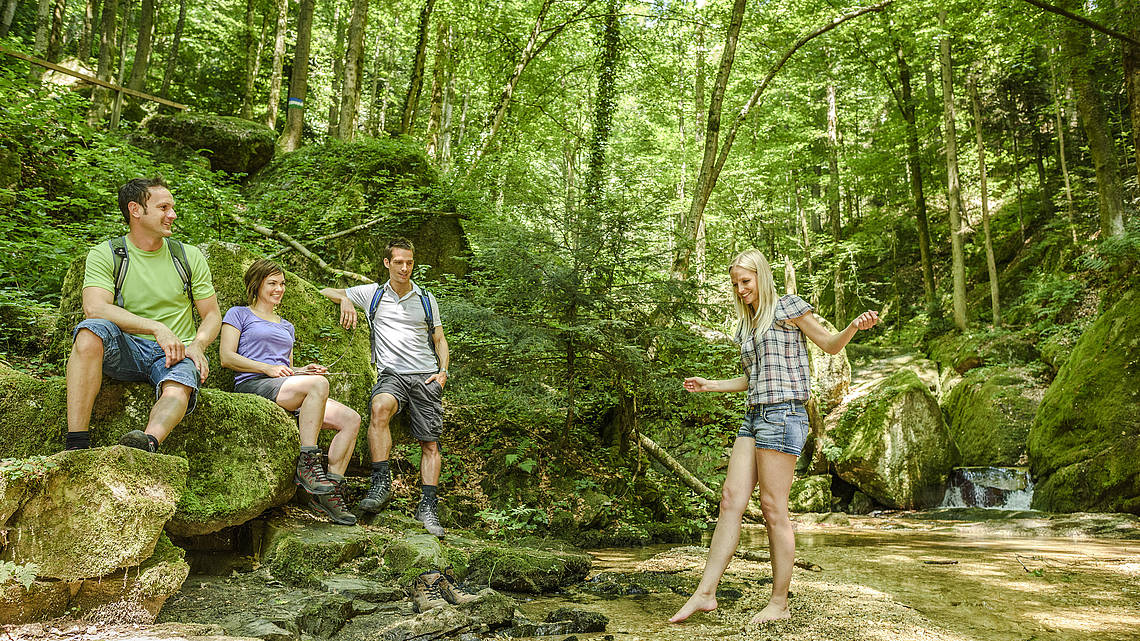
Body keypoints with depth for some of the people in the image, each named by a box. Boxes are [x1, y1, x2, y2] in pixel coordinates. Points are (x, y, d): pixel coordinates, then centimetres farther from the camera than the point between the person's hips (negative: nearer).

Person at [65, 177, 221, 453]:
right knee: (91, 330, -33)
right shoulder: (104, 254, 3)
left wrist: (197, 345, -10)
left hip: (175, 354, 1)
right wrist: (157, 328, -25)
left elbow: (212, 315, 12)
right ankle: (76, 446, -37)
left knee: (176, 393, -33)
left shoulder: (189, 257, 11)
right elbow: (94, 308, -14)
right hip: (124, 353, 0)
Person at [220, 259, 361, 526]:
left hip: (285, 390, 7)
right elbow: (227, 357, 1)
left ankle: (329, 491, -17)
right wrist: (268, 368, -11)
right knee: (319, 383, -37)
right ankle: (307, 462, -35)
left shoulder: (286, 326, 33)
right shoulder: (239, 314, 14)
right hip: (252, 386, -7)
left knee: (351, 419, -15)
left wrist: (303, 370, 8)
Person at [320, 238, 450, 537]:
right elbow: (327, 292, 20)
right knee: (380, 407, -35)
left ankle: (428, 506, 0)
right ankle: (381, 482, -31)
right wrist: (345, 299, -3)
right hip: (392, 374, -2)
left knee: (430, 444, -6)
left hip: (426, 377, 2)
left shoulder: (426, 299, 16)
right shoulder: (373, 294, 13)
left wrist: (442, 371, 3)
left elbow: (439, 340, 20)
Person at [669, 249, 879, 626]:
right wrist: (708, 386, 27)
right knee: (731, 500, 0)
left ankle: (780, 603, 3)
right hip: (755, 416, 7)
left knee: (773, 508, -7)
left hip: (783, 414, -7)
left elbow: (830, 345, 4)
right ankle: (705, 594, 0)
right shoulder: (747, 325, 22)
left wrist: (855, 326, -15)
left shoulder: (787, 308, 2)